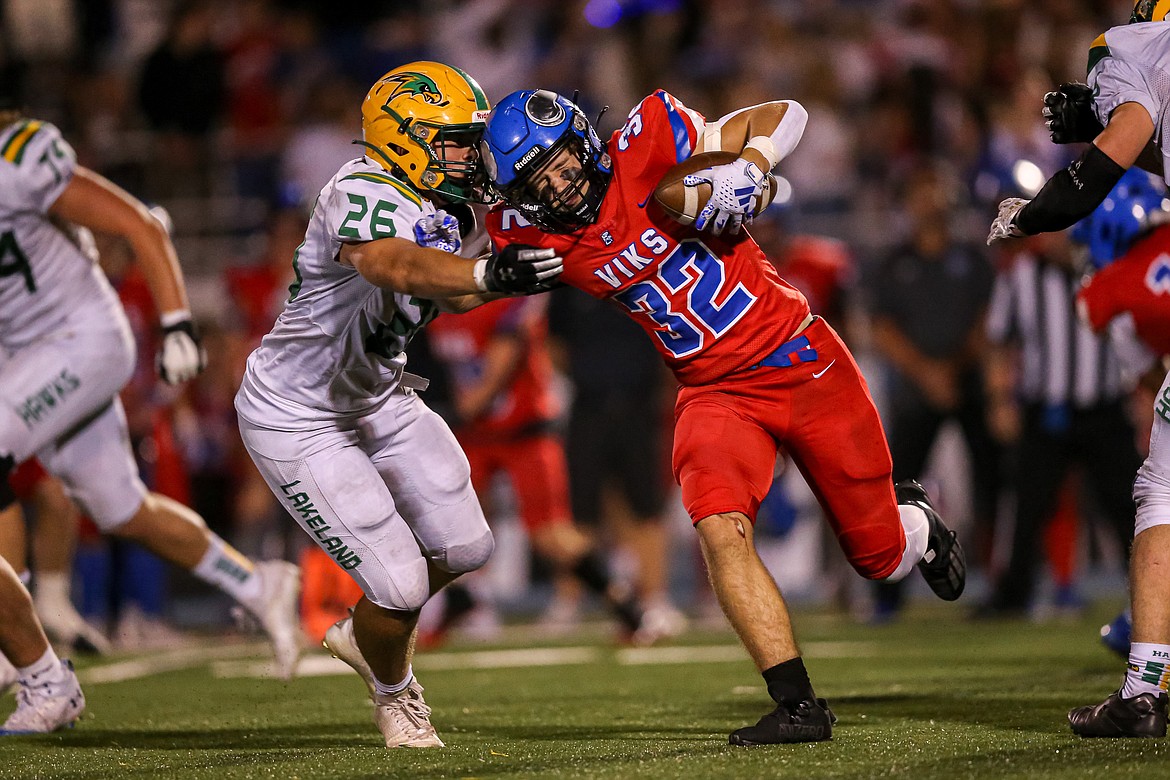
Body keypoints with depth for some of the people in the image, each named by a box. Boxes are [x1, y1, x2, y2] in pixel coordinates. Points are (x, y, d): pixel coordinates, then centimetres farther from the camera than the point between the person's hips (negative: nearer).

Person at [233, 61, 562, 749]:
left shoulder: (434, 206, -2)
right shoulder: (362, 198, -30)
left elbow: (452, 297, 14)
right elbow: (400, 267, -52)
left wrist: (516, 271, -2)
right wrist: (490, 273, -68)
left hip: (376, 398, 9)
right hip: (298, 420, -9)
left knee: (465, 548, 10)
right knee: (399, 583, -9)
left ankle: (362, 635, 37)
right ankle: (394, 692, 23)